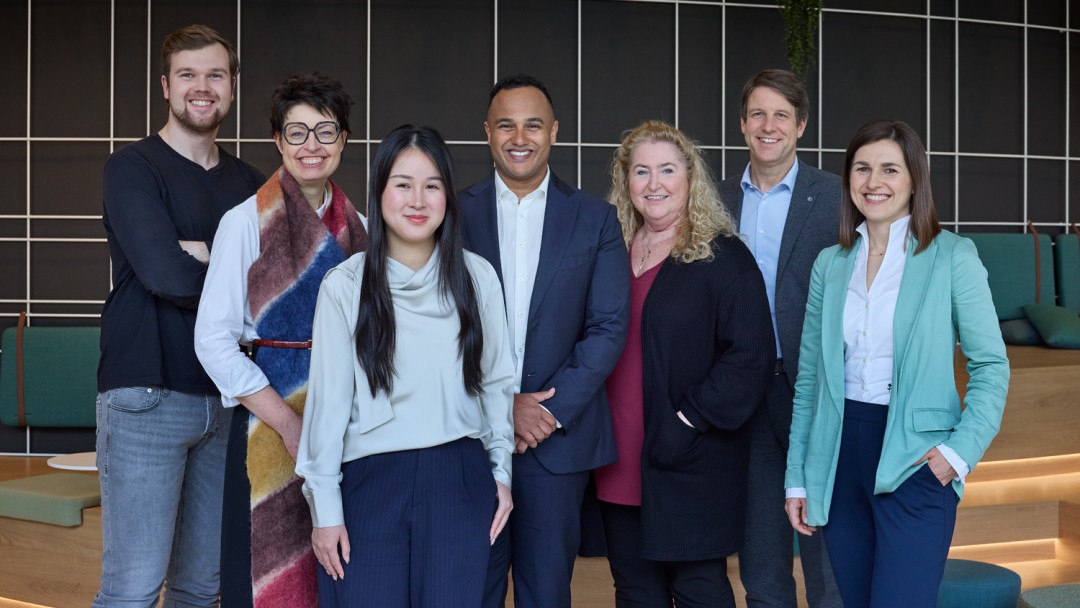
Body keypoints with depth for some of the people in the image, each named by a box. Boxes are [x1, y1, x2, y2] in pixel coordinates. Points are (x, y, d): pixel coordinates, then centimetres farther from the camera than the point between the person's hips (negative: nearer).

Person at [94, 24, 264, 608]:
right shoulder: (132, 167, -2)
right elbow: (165, 273, -16)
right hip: (148, 398, -5)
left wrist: (206, 255, -12)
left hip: (226, 400, 5)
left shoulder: (248, 182, 14)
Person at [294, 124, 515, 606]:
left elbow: (497, 381, 9)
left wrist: (500, 470, 9)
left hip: (459, 480, 2)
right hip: (369, 481, -1)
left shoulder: (477, 277, 1)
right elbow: (329, 399, -2)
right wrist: (324, 505, -2)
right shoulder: (344, 285, -4)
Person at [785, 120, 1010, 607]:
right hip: (840, 456, 4)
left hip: (913, 461, -4)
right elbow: (809, 376, 9)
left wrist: (962, 449, -15)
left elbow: (990, 365, -2)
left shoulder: (953, 257, -4)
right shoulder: (830, 263, 8)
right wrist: (797, 476, 8)